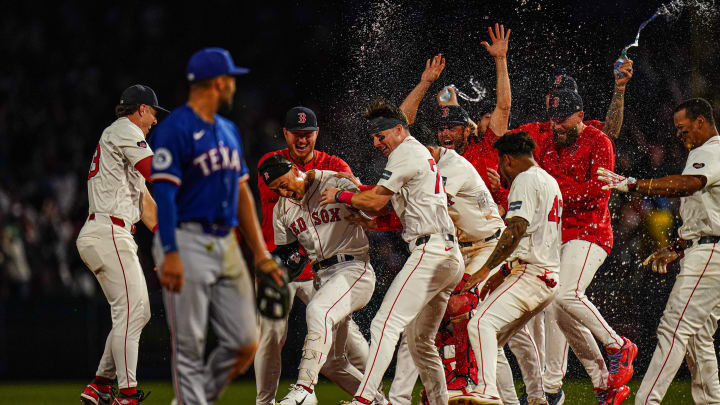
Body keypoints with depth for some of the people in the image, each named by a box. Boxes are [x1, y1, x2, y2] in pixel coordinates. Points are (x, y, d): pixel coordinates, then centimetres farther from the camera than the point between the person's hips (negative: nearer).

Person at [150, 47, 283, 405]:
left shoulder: (228, 130, 17)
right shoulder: (175, 128, -9)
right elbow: (164, 192, -15)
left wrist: (260, 254, 15)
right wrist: (170, 254, -24)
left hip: (226, 245, 8)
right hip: (188, 242, -8)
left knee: (244, 344, 3)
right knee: (189, 348, -5)